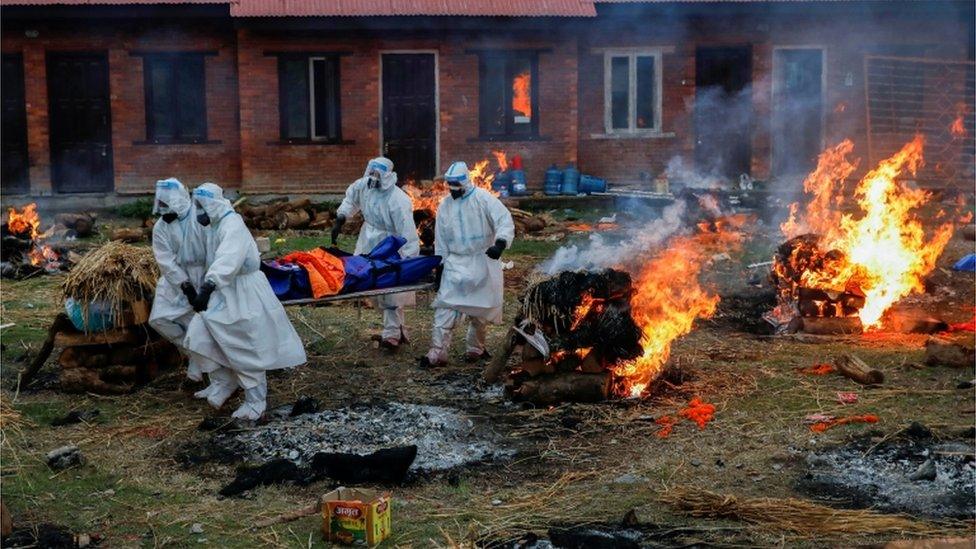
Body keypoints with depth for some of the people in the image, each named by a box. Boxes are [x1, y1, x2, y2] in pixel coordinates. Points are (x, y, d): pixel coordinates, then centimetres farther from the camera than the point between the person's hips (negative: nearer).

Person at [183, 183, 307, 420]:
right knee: (202, 332, 5)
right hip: (224, 289, 9)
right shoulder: (212, 225, 8)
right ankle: (223, 382, 21)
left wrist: (208, 287, -50)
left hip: (244, 291, -9)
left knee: (245, 347, -5)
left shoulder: (232, 225, -22)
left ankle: (256, 401, 6)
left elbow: (228, 259, -39)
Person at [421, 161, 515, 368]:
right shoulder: (444, 206, 7)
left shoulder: (483, 199, -8)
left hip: (483, 262, -2)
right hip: (455, 263, 3)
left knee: (481, 309, 9)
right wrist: (439, 266, 10)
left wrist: (500, 244, -32)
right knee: (445, 307, -9)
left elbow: (505, 221, -16)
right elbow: (440, 239, 13)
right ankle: (437, 352, -10)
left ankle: (475, 348, 28)